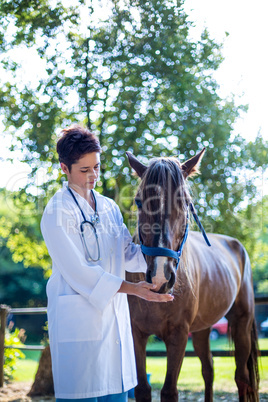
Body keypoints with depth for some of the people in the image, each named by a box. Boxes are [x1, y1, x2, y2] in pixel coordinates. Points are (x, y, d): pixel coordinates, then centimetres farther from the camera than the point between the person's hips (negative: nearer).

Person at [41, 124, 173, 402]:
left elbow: (128, 255, 13)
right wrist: (133, 289, -22)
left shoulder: (109, 207, 13)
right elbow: (77, 270, -16)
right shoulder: (57, 212, -9)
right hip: (78, 314, -7)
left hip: (115, 314, 7)